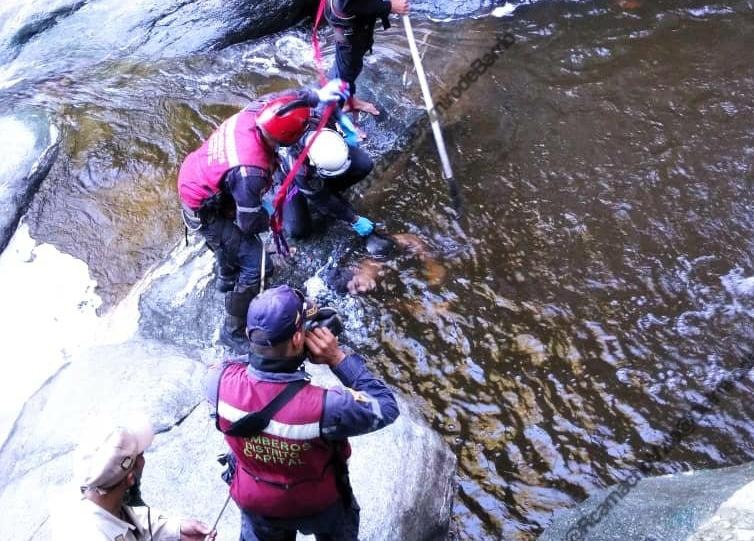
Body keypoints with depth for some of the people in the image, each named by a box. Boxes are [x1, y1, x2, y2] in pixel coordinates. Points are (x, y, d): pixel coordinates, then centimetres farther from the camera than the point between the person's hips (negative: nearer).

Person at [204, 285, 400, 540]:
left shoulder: (222, 381, -33)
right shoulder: (323, 406, -44)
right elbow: (387, 407, -25)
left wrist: (270, 347, -18)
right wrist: (339, 359, -27)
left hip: (255, 501, 3)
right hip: (318, 503, -2)